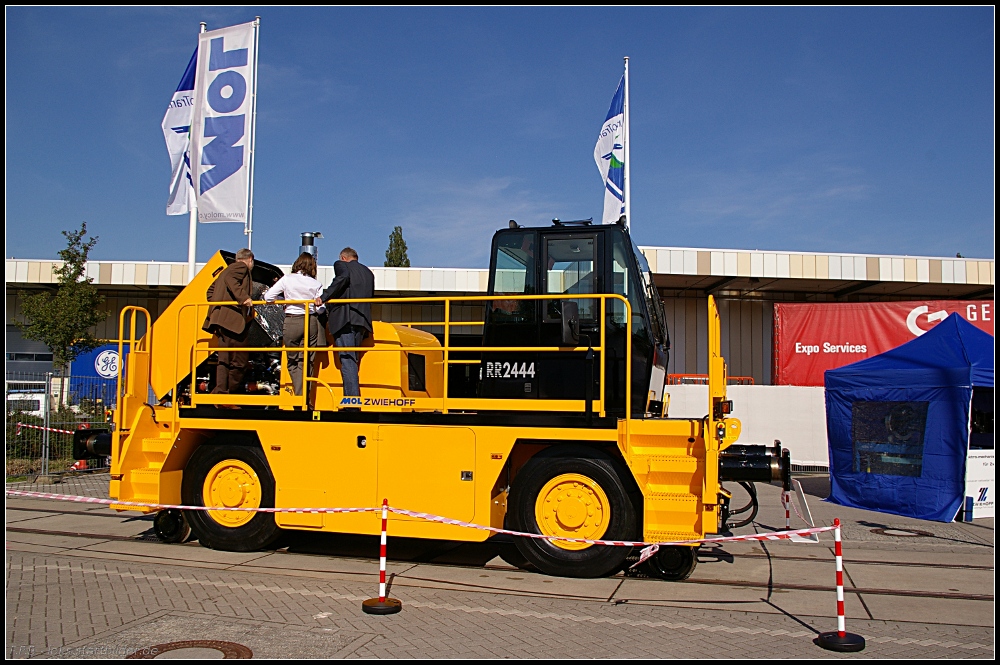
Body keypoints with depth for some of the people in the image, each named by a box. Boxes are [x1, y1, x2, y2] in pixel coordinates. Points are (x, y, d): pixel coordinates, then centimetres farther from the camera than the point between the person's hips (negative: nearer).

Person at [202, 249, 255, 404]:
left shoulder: (227, 270, 28)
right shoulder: (242, 267, 1)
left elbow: (211, 289, 26)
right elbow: (230, 280, -19)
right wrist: (243, 297, -26)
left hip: (221, 319, 10)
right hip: (232, 319, -10)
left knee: (225, 359, 9)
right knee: (240, 360, -7)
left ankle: (220, 395, 5)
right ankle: (227, 397, -6)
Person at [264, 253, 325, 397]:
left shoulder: (287, 279, -1)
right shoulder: (316, 284, 1)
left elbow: (268, 296, -2)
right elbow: (320, 308, -4)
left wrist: (284, 301, 13)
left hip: (291, 322, -2)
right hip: (311, 322, 2)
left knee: (293, 361, 7)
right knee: (307, 362, 11)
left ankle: (300, 395, -4)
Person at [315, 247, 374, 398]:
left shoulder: (341, 265, 7)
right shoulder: (368, 272, 25)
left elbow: (343, 277, -16)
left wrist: (324, 297, -16)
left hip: (344, 319, -7)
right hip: (363, 320, 7)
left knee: (347, 360, -10)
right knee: (353, 360, 12)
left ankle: (352, 399, -17)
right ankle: (354, 397, 10)